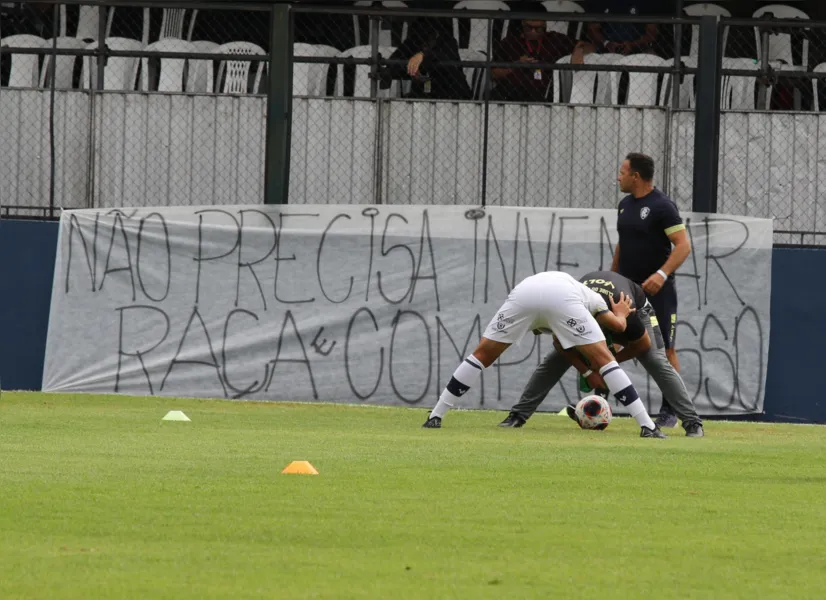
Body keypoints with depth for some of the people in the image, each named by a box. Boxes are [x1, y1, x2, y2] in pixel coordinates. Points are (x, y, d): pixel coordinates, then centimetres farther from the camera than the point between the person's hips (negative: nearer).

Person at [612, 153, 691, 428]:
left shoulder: (662, 206, -13)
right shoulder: (625, 205, 11)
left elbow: (683, 245, -19)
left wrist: (662, 274, -31)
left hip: (657, 289, -7)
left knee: (665, 349, -3)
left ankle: (669, 411, 4)